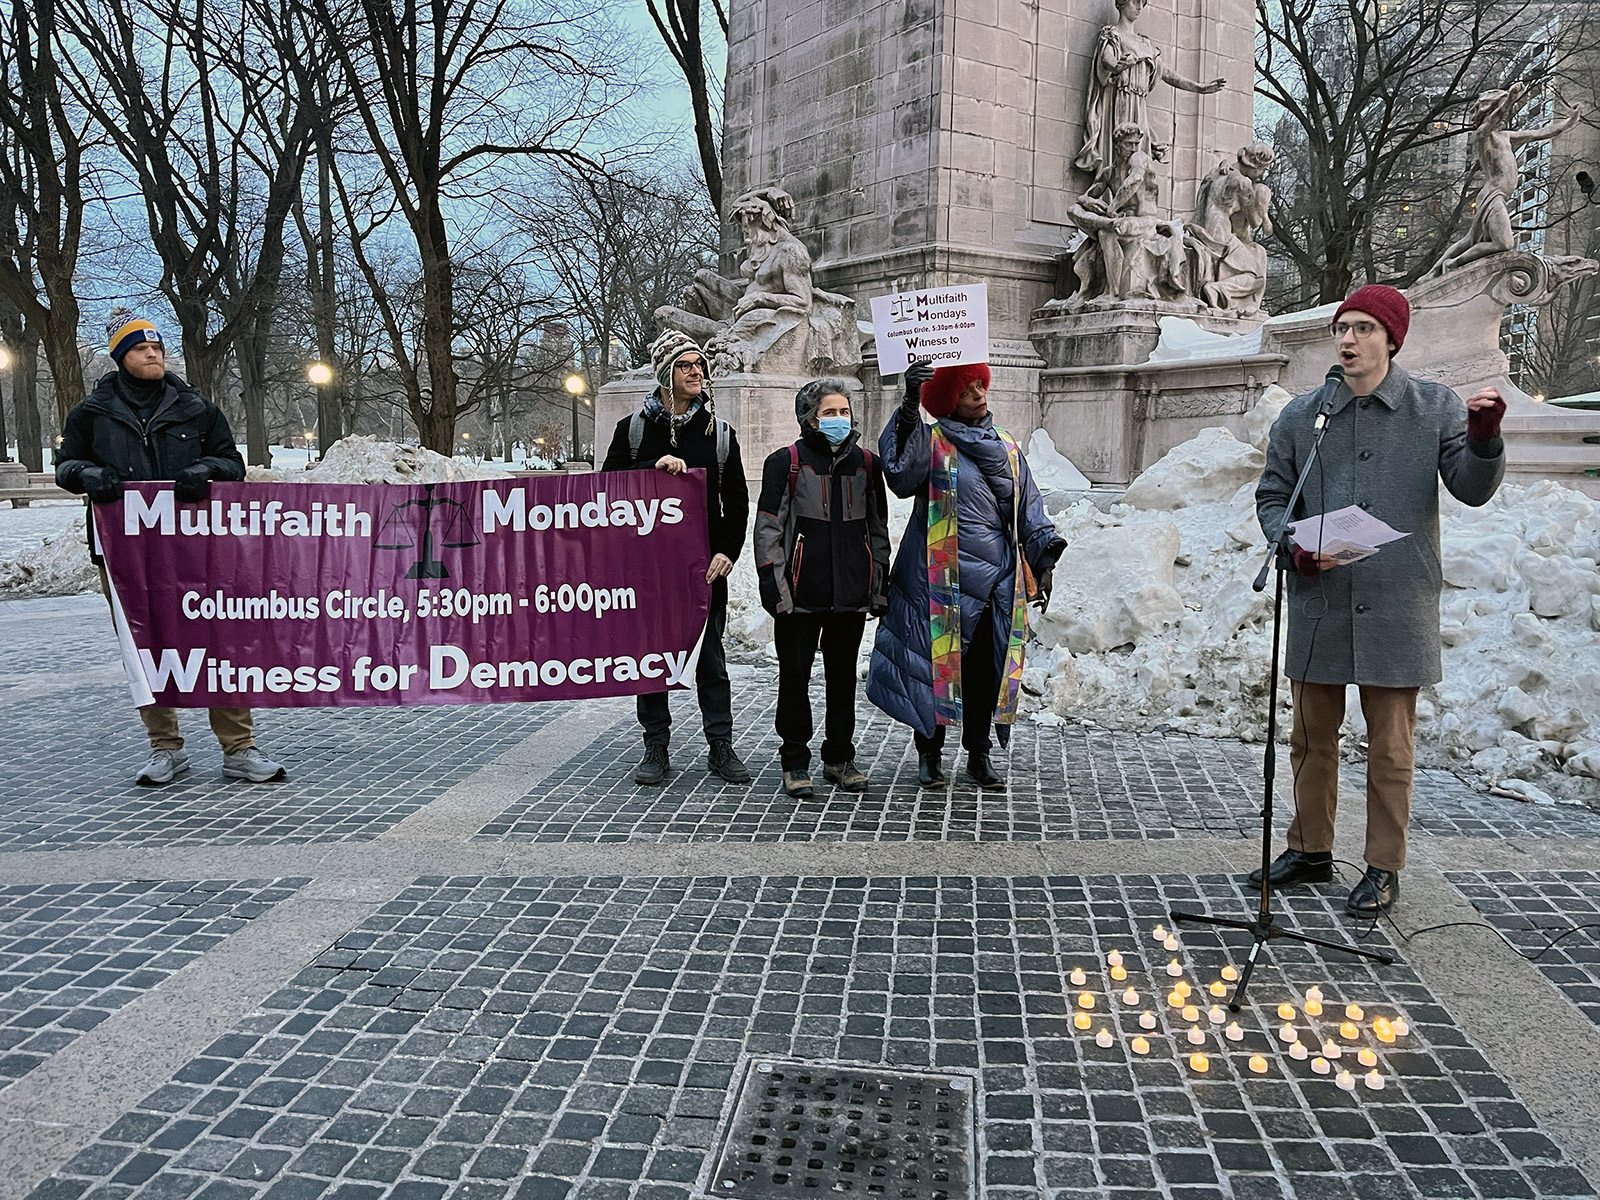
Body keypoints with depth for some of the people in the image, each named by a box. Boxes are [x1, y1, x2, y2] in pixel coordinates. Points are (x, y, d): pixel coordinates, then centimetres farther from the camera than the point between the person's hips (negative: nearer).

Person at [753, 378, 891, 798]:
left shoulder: (866, 464, 11)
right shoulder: (786, 462, -1)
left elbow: (878, 528, 16)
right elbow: (768, 527, -2)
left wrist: (879, 585, 12)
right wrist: (771, 583, -9)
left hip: (852, 593, 4)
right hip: (800, 594, -3)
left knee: (844, 676, 11)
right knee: (795, 677, 3)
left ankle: (840, 758, 24)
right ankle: (795, 762, 16)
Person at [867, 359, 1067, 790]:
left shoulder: (1007, 449, 15)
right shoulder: (933, 444, -2)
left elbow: (1028, 510, 17)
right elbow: (900, 467, -24)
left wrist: (1045, 553, 6)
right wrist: (909, 407, -33)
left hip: (996, 581, 4)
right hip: (942, 579, -4)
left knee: (986, 668, 9)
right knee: (937, 662, 1)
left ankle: (978, 755, 22)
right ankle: (930, 753, 16)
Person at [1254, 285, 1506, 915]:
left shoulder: (1436, 408, 3)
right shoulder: (1301, 415, 6)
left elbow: (1472, 489, -4)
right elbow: (1271, 498, 9)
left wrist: (1484, 440, -24)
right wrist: (1295, 545, -10)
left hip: (1396, 605, -2)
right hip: (1317, 603, 2)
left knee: (1390, 746, 5)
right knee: (1312, 737, 13)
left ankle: (1384, 869, 19)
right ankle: (1310, 852, 29)